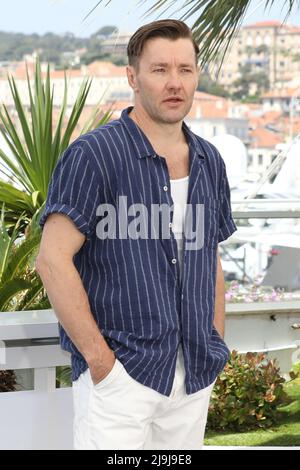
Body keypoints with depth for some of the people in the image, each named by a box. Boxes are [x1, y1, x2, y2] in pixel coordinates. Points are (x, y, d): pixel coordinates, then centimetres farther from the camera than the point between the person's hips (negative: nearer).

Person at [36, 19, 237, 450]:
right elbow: (53, 260, -13)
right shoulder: (93, 155, -9)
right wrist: (99, 358, -15)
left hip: (195, 379, 6)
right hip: (119, 373, -6)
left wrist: (217, 350, 13)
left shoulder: (209, 161, 11)